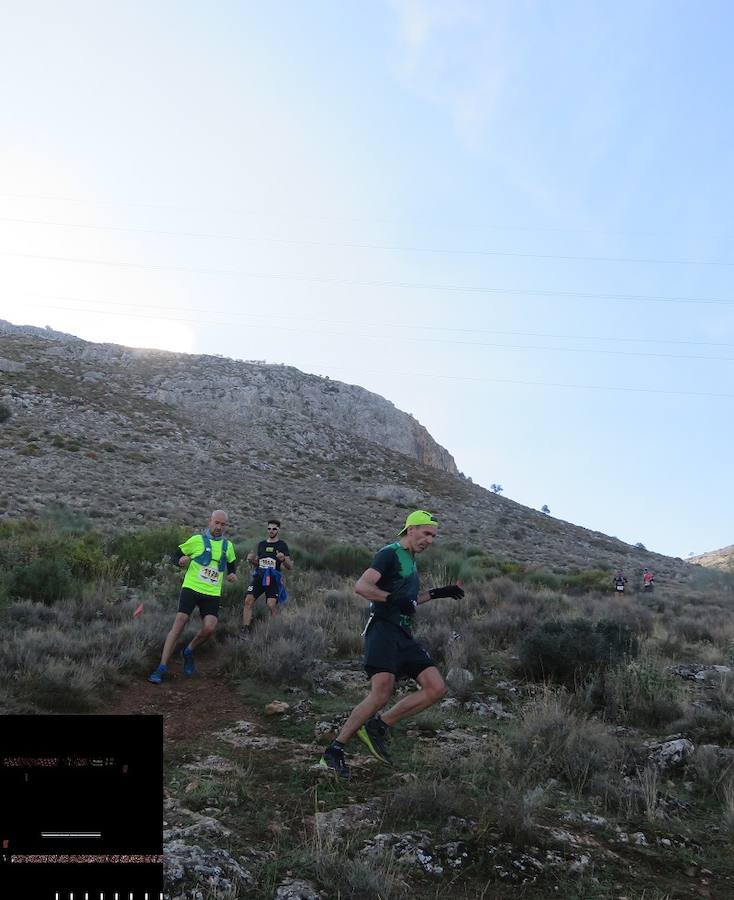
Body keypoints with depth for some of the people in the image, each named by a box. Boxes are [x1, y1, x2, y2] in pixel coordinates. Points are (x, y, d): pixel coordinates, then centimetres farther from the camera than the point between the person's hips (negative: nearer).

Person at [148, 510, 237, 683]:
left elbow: (232, 563, 30)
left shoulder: (228, 545, 13)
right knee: (179, 623, -13)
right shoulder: (197, 540, 1)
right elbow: (177, 553, 8)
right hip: (191, 587, -3)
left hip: (212, 593, 3)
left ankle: (188, 652, 15)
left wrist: (232, 574, 9)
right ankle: (162, 668, -7)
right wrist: (181, 560, -15)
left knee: (210, 628, -15)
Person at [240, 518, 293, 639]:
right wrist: (251, 560, 1)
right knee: (248, 600, -12)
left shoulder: (282, 545, 3)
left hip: (273, 578, -4)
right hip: (259, 576, 4)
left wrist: (283, 559, -22)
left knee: (271, 605, -16)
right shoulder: (261, 544, 15)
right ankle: (245, 630, -7)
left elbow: (290, 566, -1)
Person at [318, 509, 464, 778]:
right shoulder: (391, 554, -5)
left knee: (436, 688, -4)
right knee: (382, 692, -21)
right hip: (383, 631, -9)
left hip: (404, 636, 9)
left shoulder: (410, 560, 23)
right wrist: (393, 599, -29)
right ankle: (334, 750, -11)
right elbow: (361, 586, -18)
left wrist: (437, 593, 28)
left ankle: (378, 727, 2)